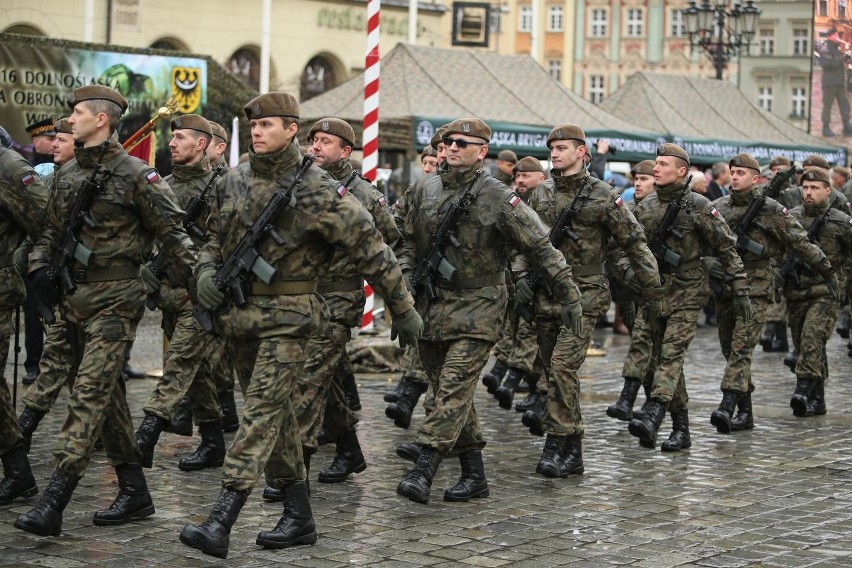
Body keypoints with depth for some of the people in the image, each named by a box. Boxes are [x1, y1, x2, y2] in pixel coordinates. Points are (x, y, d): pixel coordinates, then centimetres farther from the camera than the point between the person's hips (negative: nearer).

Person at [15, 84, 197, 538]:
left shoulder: (137, 175, -8)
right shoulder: (67, 174, 14)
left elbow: (172, 233, -8)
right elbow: (51, 230, 21)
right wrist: (40, 267, 3)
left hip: (115, 298, -8)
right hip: (74, 297, 8)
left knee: (90, 391, -13)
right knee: (107, 394, 12)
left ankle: (54, 501, -18)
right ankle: (134, 492, 20)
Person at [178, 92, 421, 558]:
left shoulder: (318, 190, -10)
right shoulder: (233, 182, 8)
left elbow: (370, 250, -5)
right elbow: (217, 237, 23)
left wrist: (403, 309, -2)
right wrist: (206, 271, 1)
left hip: (287, 317, -7)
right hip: (238, 312, 7)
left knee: (262, 412, -13)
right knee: (277, 416, 12)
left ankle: (220, 523, -19)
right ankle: (298, 518, 21)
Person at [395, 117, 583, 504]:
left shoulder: (498, 199, -9)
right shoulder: (424, 189, 6)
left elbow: (542, 249, -6)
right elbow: (409, 240, 20)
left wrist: (570, 298, -6)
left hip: (476, 308, -6)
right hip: (430, 306, 6)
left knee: (455, 388, -15)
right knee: (451, 394, 8)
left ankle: (423, 470, -19)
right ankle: (474, 475, 16)